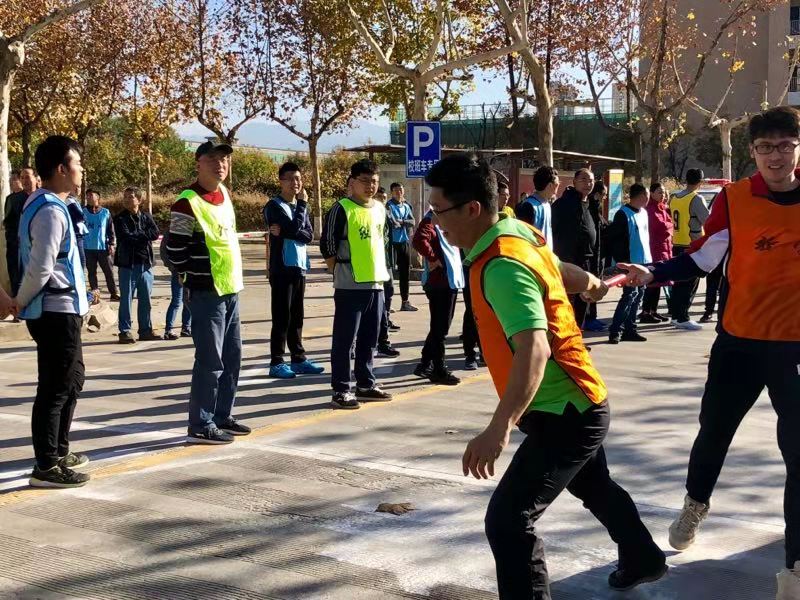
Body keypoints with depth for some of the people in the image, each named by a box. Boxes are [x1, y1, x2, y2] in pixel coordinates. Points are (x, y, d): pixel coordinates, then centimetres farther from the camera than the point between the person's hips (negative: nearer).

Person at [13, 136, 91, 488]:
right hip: (56, 311, -10)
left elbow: (39, 263, 18)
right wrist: (21, 302, -7)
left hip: (61, 309, 10)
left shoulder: (47, 205, 14)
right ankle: (46, 467, 3)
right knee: (56, 387, -4)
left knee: (72, 379, 21)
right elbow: (40, 267, -22)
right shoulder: (50, 211, -19)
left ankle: (59, 452, 32)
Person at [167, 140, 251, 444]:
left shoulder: (224, 193, 10)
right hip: (207, 293, -9)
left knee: (232, 357, 14)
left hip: (231, 290, 9)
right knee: (211, 361, -6)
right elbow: (175, 251, -12)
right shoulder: (187, 203, -16)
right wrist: (195, 279, -4)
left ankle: (222, 416, 25)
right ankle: (201, 426, 3)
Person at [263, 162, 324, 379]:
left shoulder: (299, 206, 15)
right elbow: (294, 228, -19)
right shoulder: (274, 206, -7)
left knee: (297, 317, 11)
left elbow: (309, 236, 2)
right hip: (282, 268, -7)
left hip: (300, 267, 7)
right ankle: (277, 363, -1)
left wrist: (285, 232, -14)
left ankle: (299, 359, 18)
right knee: (282, 317, -5)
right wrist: (302, 204, -8)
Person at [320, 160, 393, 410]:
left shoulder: (380, 209, 12)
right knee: (344, 340, -3)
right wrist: (340, 273, -6)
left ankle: (366, 384, 24)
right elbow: (327, 246, -9)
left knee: (369, 339, 14)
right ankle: (341, 390, 2)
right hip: (350, 286, -7)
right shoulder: (342, 209, -9)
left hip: (376, 283, 7)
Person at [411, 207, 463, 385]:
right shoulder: (431, 220, -14)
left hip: (450, 280, 10)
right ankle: (439, 370, 5)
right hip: (440, 281, -10)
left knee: (439, 327, 17)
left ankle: (425, 365, 26)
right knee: (440, 328, -2)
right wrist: (433, 259, -22)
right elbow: (419, 240, -33)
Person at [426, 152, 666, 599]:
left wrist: (500, 428, -50)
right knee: (595, 488, 33)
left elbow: (535, 349, -40)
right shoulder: (519, 232, 0)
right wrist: (595, 285, 44)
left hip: (563, 414, -11)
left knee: (508, 520, -16)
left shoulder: (502, 266, -28)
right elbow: (562, 272, 21)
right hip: (576, 404, 11)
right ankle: (644, 560, 57)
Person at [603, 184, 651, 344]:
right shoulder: (623, 214, -11)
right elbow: (611, 237, -14)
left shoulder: (644, 213, 14)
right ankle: (615, 330, -9)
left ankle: (629, 329, 17)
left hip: (644, 261, 8)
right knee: (631, 294, -13)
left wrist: (648, 256, 15)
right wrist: (621, 260, -15)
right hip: (630, 262, -8)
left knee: (639, 294, 9)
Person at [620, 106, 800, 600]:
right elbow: (702, 259, -4)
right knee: (714, 432, 15)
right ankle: (696, 505, 45)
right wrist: (652, 274, -16)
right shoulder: (734, 199, -5)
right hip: (739, 339, 1)